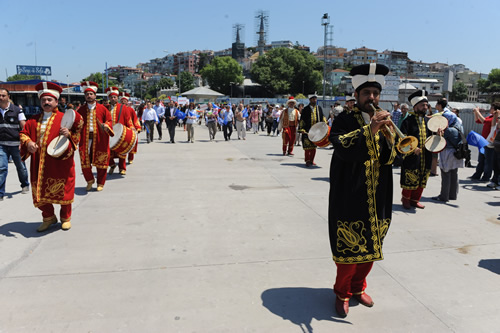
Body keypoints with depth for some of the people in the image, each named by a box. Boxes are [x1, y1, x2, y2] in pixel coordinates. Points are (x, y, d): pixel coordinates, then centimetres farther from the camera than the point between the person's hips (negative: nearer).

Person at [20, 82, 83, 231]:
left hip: (59, 162, -4)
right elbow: (23, 133, 15)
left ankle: (65, 218, 24)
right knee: (40, 191, 9)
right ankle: (48, 217, 29)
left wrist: (69, 134, -25)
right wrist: (28, 142, -5)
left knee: (62, 190, 4)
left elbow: (77, 136, -3)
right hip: (39, 164, 5)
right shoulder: (34, 121, 13)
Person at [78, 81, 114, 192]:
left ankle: (100, 183, 18)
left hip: (99, 139, -2)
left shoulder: (102, 108, 4)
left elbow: (109, 121, 4)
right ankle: (90, 180, 27)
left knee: (101, 162, 3)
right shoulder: (81, 110, 9)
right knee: (85, 162, 3)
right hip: (85, 139, 2)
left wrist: (106, 126, -18)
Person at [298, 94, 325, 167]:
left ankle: (311, 160, 16)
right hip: (307, 131, -4)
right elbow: (302, 120, 0)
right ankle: (307, 161, 0)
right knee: (307, 146, -7)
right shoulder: (306, 109, 2)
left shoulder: (319, 108, 13)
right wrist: (301, 129, -10)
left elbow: (322, 118, 16)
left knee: (314, 146, 8)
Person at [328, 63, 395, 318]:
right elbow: (342, 148, -23)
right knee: (349, 249, -1)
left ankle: (358, 287, 36)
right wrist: (369, 129, -32)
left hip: (378, 200, 5)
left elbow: (389, 159, 6)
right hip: (350, 199, -5)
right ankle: (342, 293, 22)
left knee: (371, 248, 14)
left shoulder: (383, 121, 12)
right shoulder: (344, 121, -4)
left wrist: (388, 138, -13)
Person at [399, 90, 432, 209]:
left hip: (425, 158, 6)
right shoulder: (408, 121, -5)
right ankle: (406, 199, 19)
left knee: (422, 180, 10)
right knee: (409, 180, 0)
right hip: (411, 158, -6)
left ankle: (415, 200, 25)